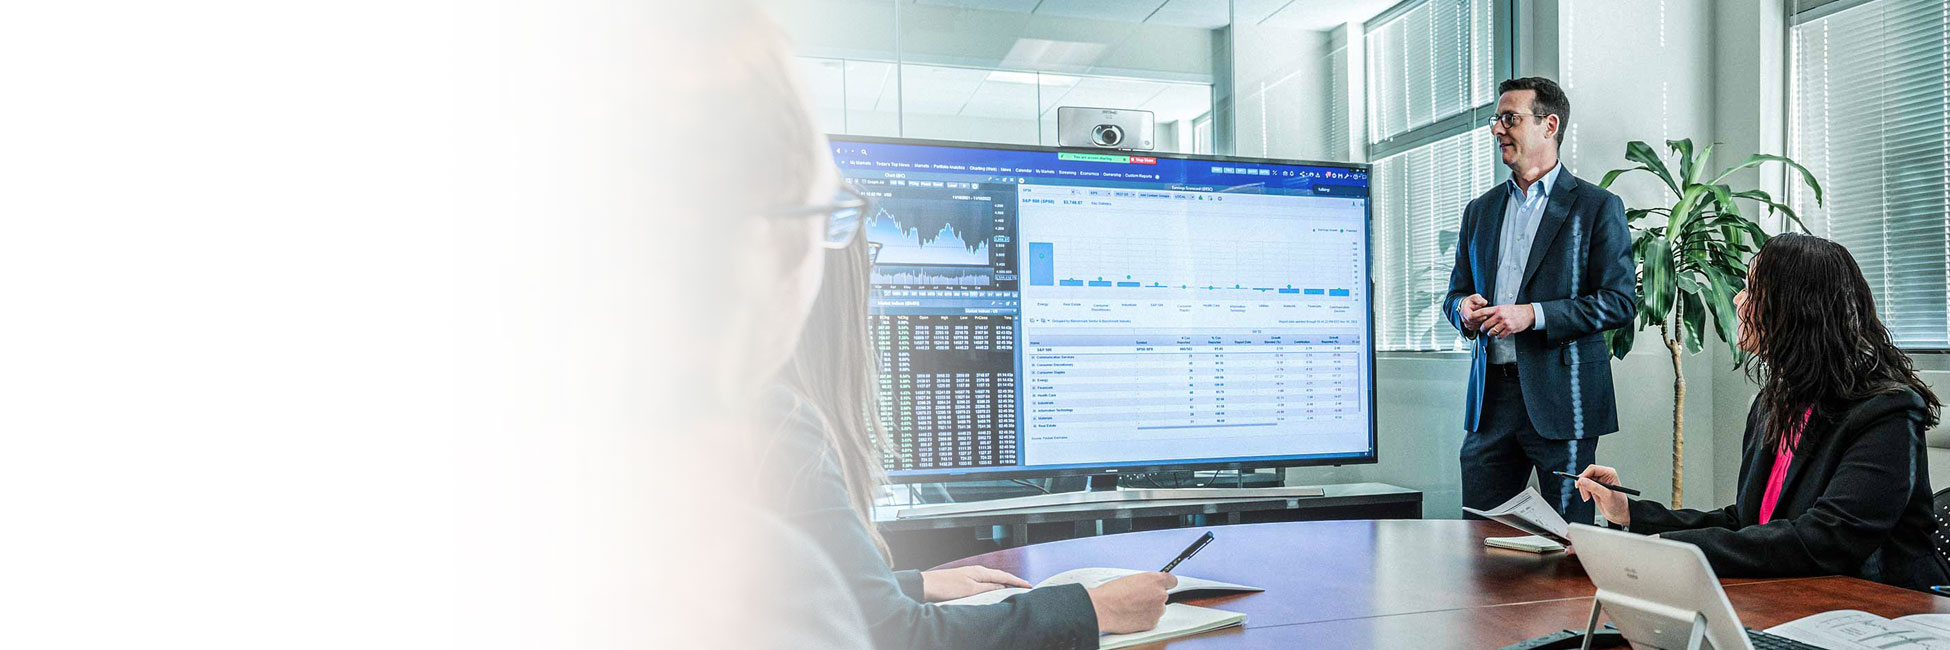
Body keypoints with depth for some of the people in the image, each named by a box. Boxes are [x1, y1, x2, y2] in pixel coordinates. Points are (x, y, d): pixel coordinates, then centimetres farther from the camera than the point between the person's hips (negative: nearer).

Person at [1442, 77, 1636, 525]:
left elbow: (1618, 301, -6)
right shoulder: (1480, 210, 16)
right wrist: (1464, 308, -4)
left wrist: (1533, 315, -17)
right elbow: (1456, 292, 19)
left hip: (1561, 398, -4)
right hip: (1491, 398, 4)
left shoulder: (1597, 207, 1)